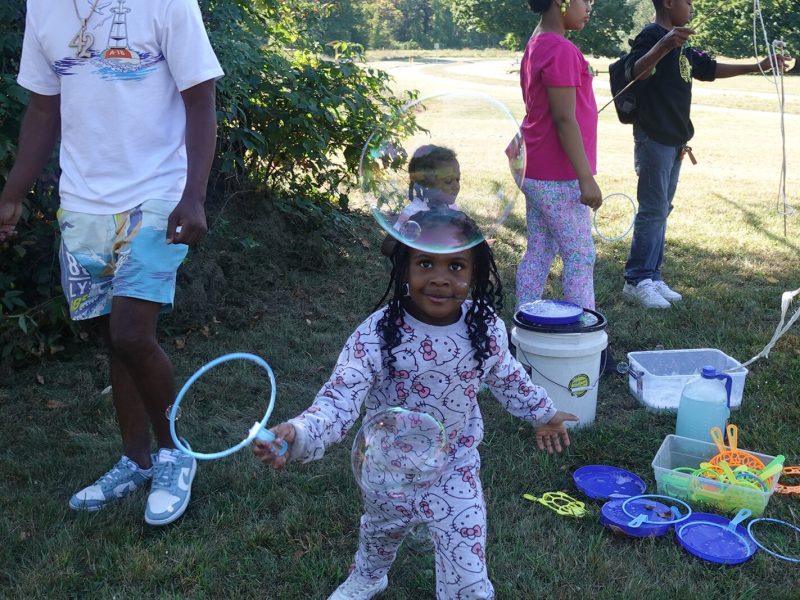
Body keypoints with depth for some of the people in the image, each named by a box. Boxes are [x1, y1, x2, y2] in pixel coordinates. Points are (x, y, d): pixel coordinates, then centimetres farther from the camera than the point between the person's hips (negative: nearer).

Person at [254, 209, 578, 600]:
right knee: (381, 530, 31)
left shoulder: (486, 327, -18)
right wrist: (297, 434, -57)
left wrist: (541, 412, 17)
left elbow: (505, 375, 3)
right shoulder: (377, 334, -30)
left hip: (455, 468, 1)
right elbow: (341, 398, -37)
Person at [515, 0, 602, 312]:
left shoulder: (535, 46, 12)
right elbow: (564, 120, -21)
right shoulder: (561, 51, -18)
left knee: (538, 254, 12)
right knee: (580, 258, 1)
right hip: (559, 179, -9)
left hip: (535, 174, 9)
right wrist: (586, 178, -19)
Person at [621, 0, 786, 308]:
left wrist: (758, 67, 27)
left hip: (673, 141, 9)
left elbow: (710, 69, 28)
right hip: (654, 140, -9)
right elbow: (634, 72, -29)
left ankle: (651, 277, 16)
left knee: (661, 211, 10)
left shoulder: (680, 45, 17)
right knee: (653, 211, -8)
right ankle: (636, 280, 0)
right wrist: (663, 46, -47)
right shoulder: (651, 35, -11)